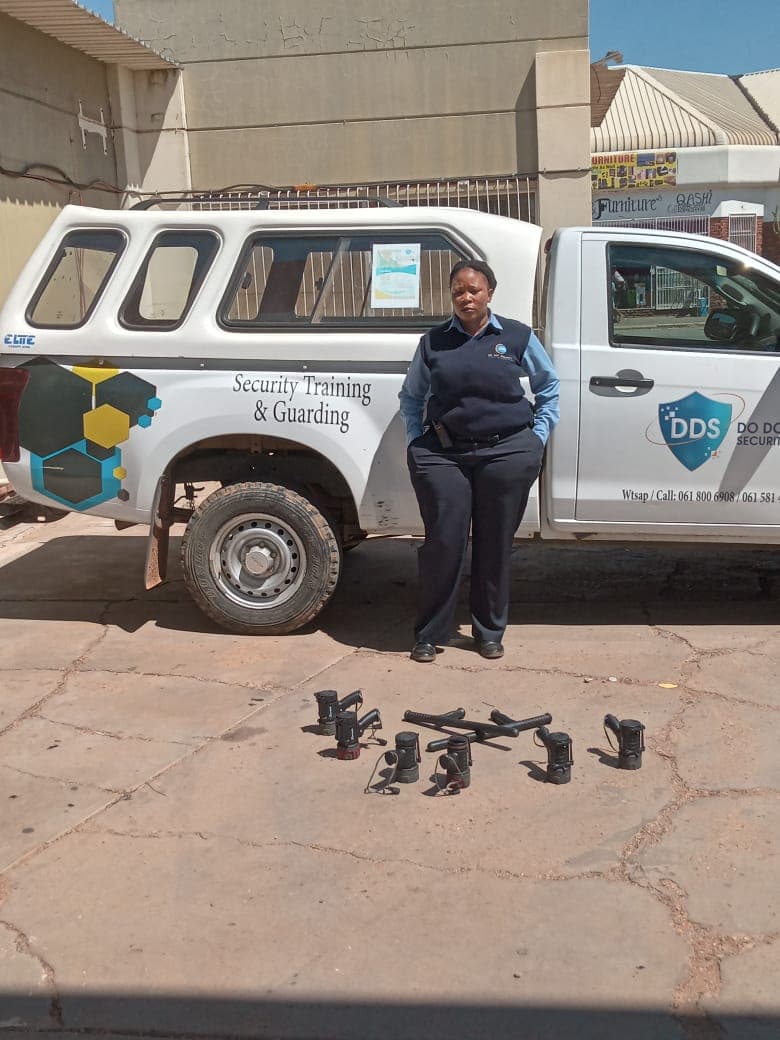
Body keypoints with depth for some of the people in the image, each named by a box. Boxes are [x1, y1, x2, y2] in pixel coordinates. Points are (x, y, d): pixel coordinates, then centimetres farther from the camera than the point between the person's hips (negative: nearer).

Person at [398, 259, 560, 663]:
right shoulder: (433, 342, 9)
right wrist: (416, 442, 8)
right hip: (443, 455, 0)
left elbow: (548, 386, 17)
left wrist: (538, 436, 8)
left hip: (507, 453, 0)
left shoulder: (518, 337, 7)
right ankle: (429, 634, 12)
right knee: (443, 544, -2)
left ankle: (489, 631, 22)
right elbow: (410, 397, 19)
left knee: (495, 546, 6)